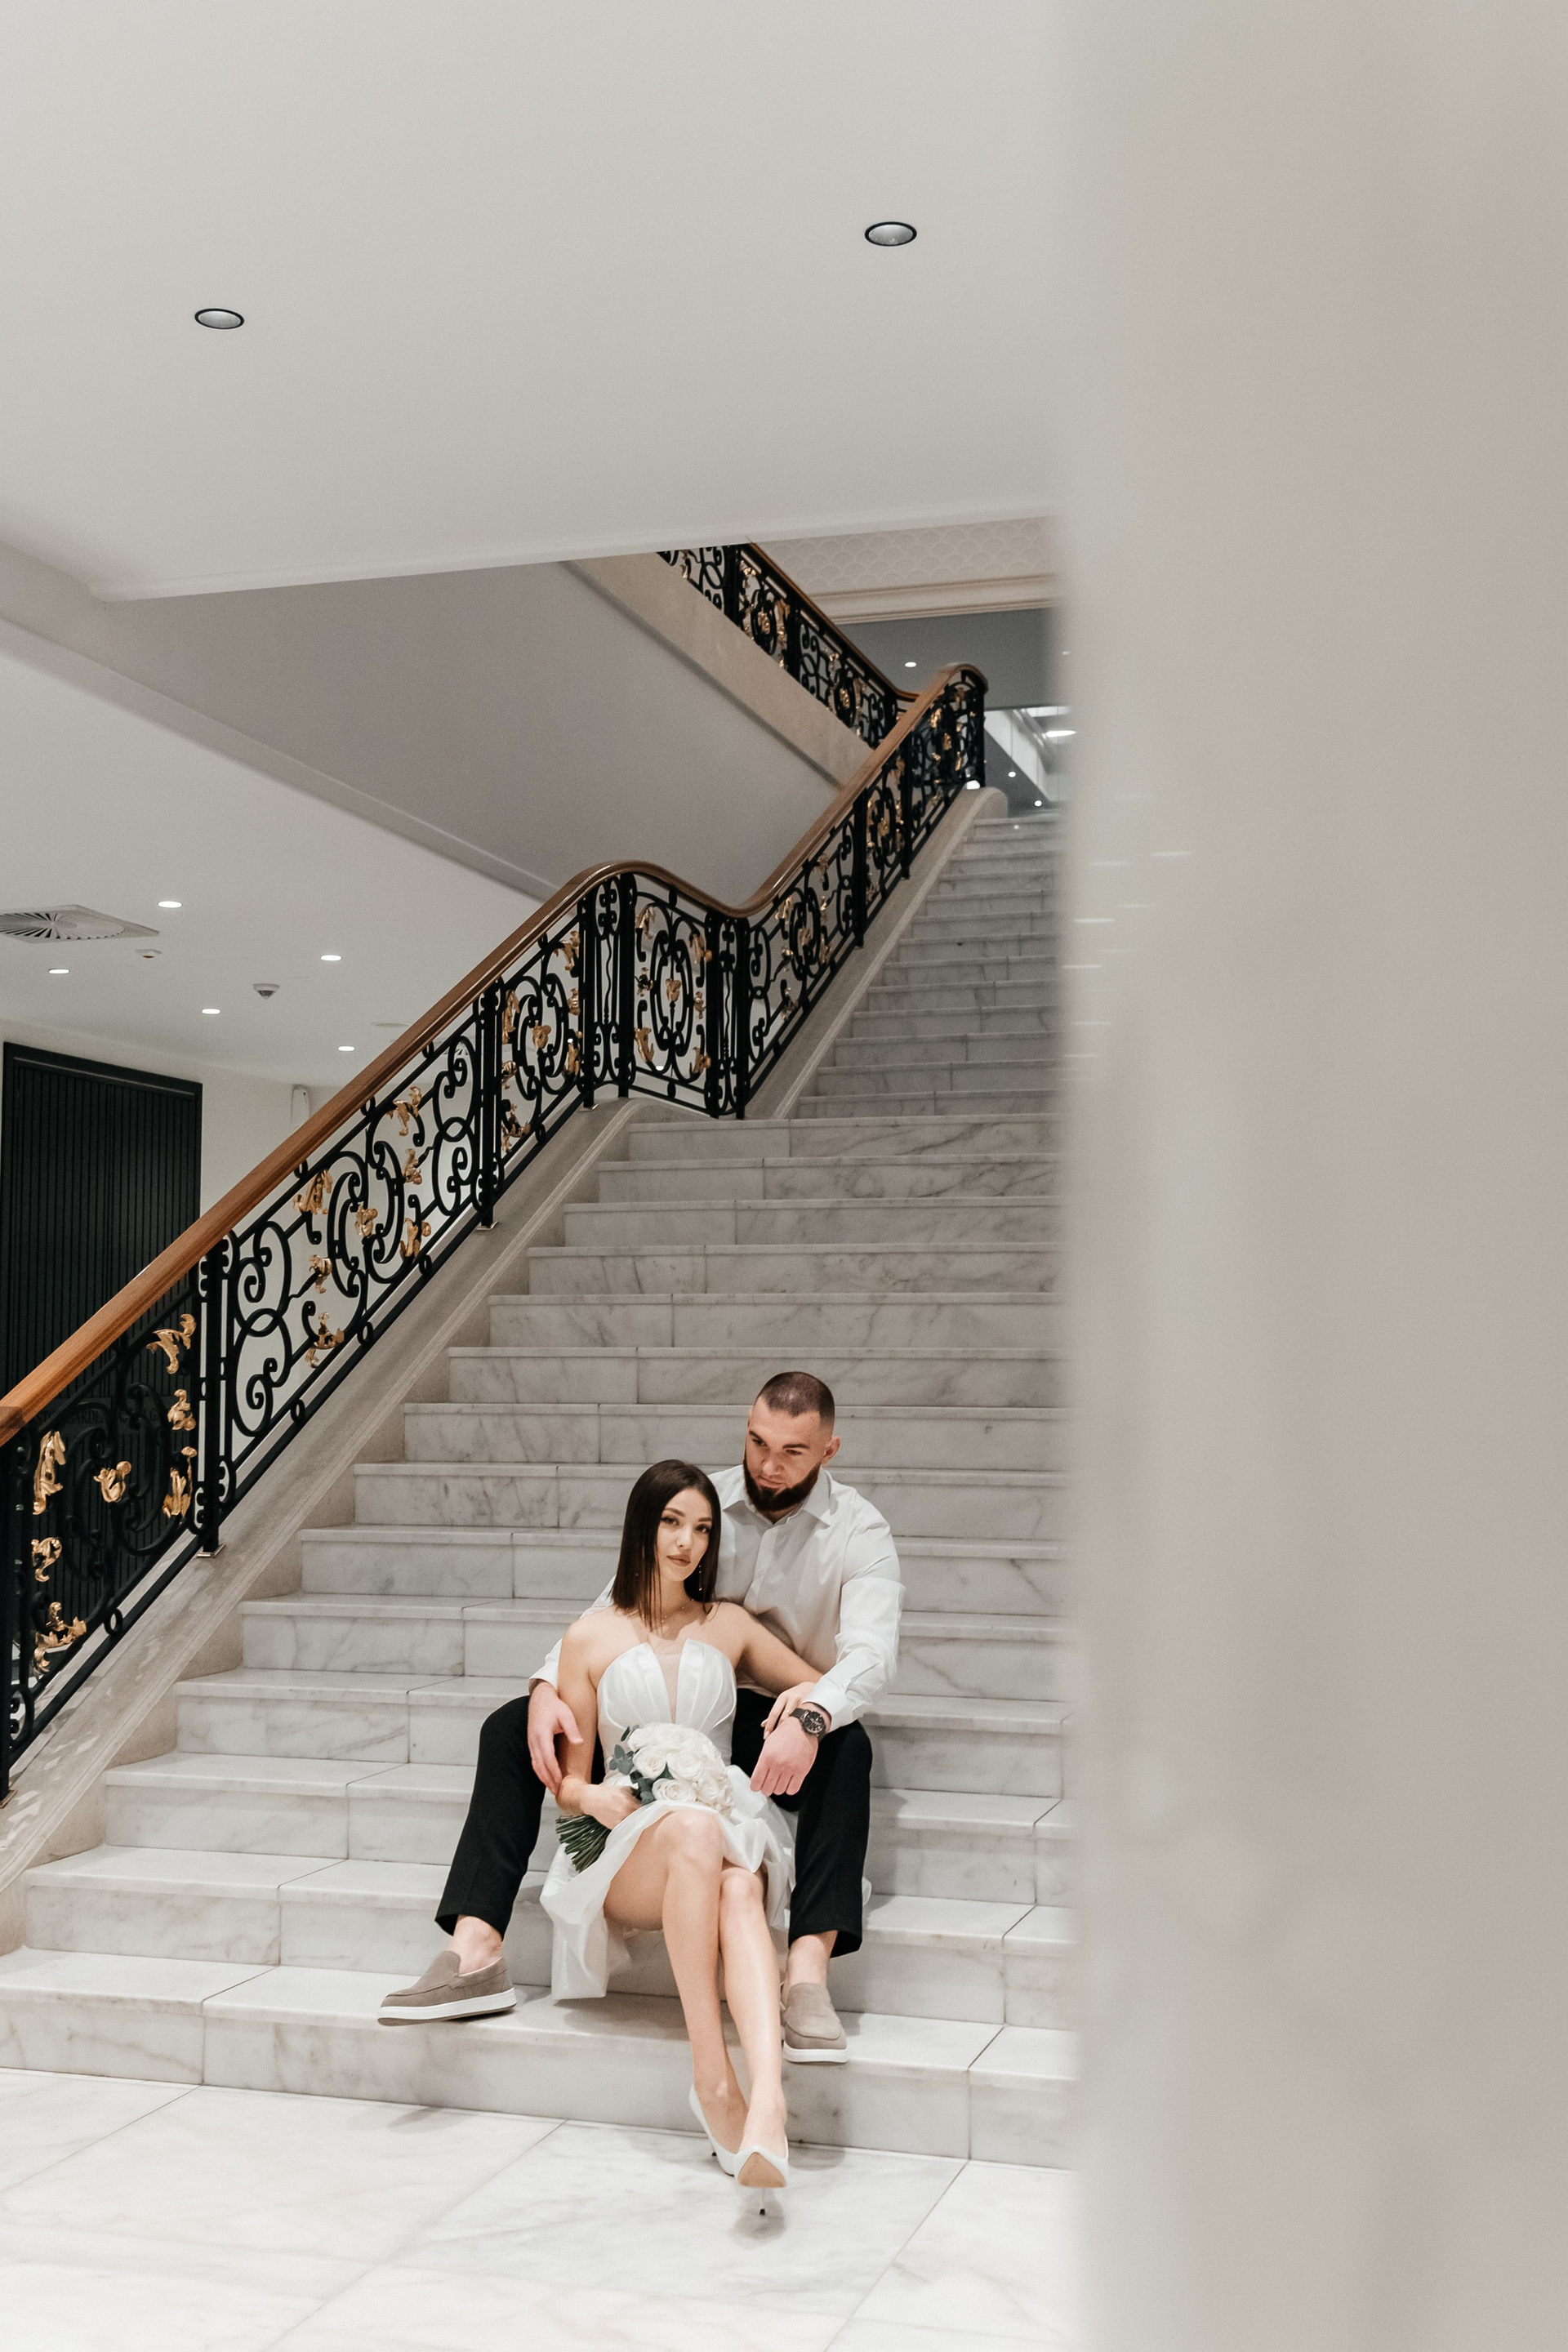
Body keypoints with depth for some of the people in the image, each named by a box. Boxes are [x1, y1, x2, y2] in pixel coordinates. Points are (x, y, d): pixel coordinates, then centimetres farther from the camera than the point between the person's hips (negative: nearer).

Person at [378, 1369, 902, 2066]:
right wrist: (547, 1686, -26)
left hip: (783, 1729, -3)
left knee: (845, 1747, -39)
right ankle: (475, 1953, -21)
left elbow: (871, 1649, -25)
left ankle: (808, 1972, -45)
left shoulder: (859, 1532, -9)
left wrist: (812, 1717, -48)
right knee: (512, 1729, -13)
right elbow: (612, 1606, -6)